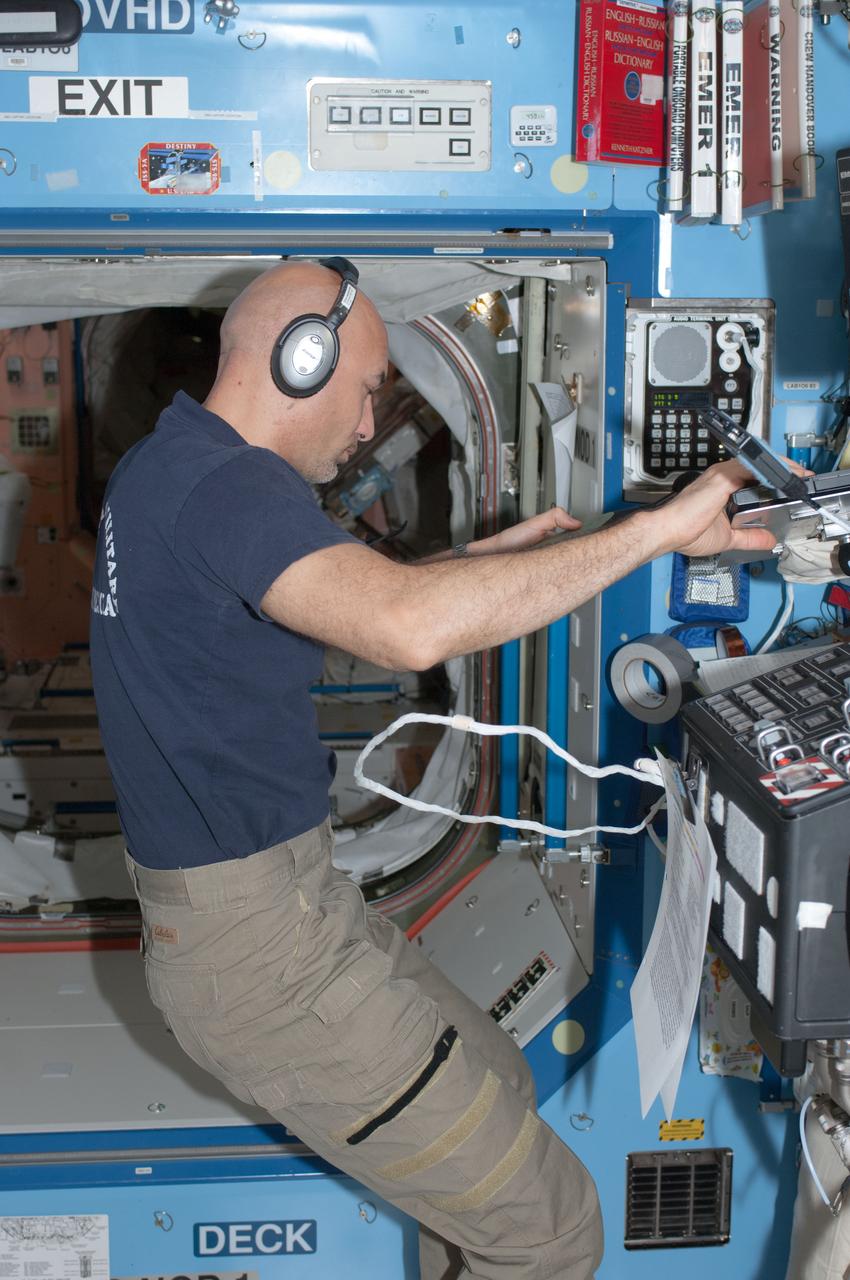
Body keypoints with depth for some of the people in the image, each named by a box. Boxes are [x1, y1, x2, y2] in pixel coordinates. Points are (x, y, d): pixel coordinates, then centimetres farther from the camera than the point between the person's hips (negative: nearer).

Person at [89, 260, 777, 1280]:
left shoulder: (163, 466, 11)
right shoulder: (222, 483, -22)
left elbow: (347, 599, 25)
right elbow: (411, 629, -40)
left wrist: (489, 556, 21)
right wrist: (654, 529, -33)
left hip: (283, 894, 11)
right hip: (260, 947, -11)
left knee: (494, 1083, 25)